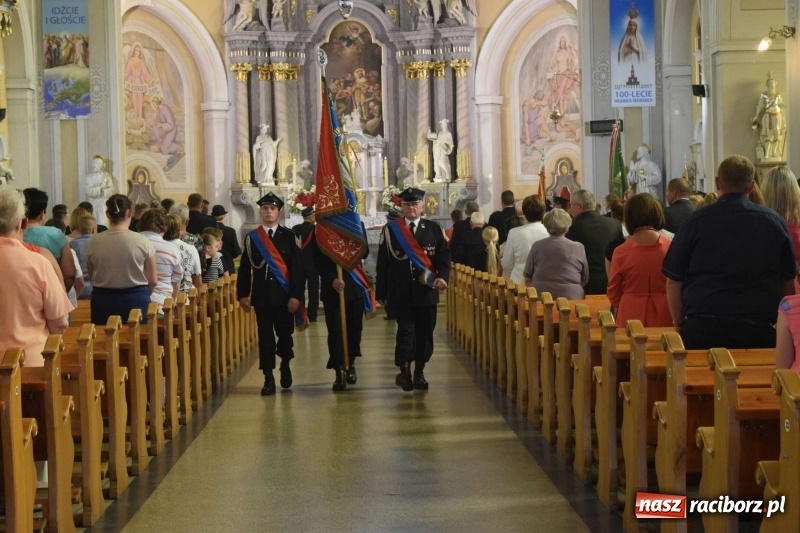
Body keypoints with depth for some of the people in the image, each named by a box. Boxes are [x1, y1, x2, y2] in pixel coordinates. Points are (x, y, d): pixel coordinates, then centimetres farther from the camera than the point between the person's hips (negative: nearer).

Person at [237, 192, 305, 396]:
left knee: (285, 333, 5)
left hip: (284, 295, -1)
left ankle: (285, 365, 33)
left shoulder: (289, 236, 1)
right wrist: (242, 295, -1)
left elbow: (297, 268, -3)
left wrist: (296, 295, -10)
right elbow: (244, 269, 5)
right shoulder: (251, 238, 5)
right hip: (261, 295, 1)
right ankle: (268, 378, 7)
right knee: (265, 337, 1)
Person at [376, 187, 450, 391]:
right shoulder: (390, 230, 3)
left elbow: (444, 256, 2)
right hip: (401, 293, -2)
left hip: (426, 292, 2)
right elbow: (383, 263, 4)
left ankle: (419, 372, 19)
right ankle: (404, 371, -1)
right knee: (406, 330, -9)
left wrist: (442, 276, -17)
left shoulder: (434, 229, 6)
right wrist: (381, 292, 2)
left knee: (424, 332, 6)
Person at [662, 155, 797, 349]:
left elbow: (673, 281, 0)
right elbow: (788, 282, 11)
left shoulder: (697, 221, -2)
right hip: (759, 330, 1)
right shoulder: (774, 221, 3)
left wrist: (679, 324, 11)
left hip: (703, 327, -1)